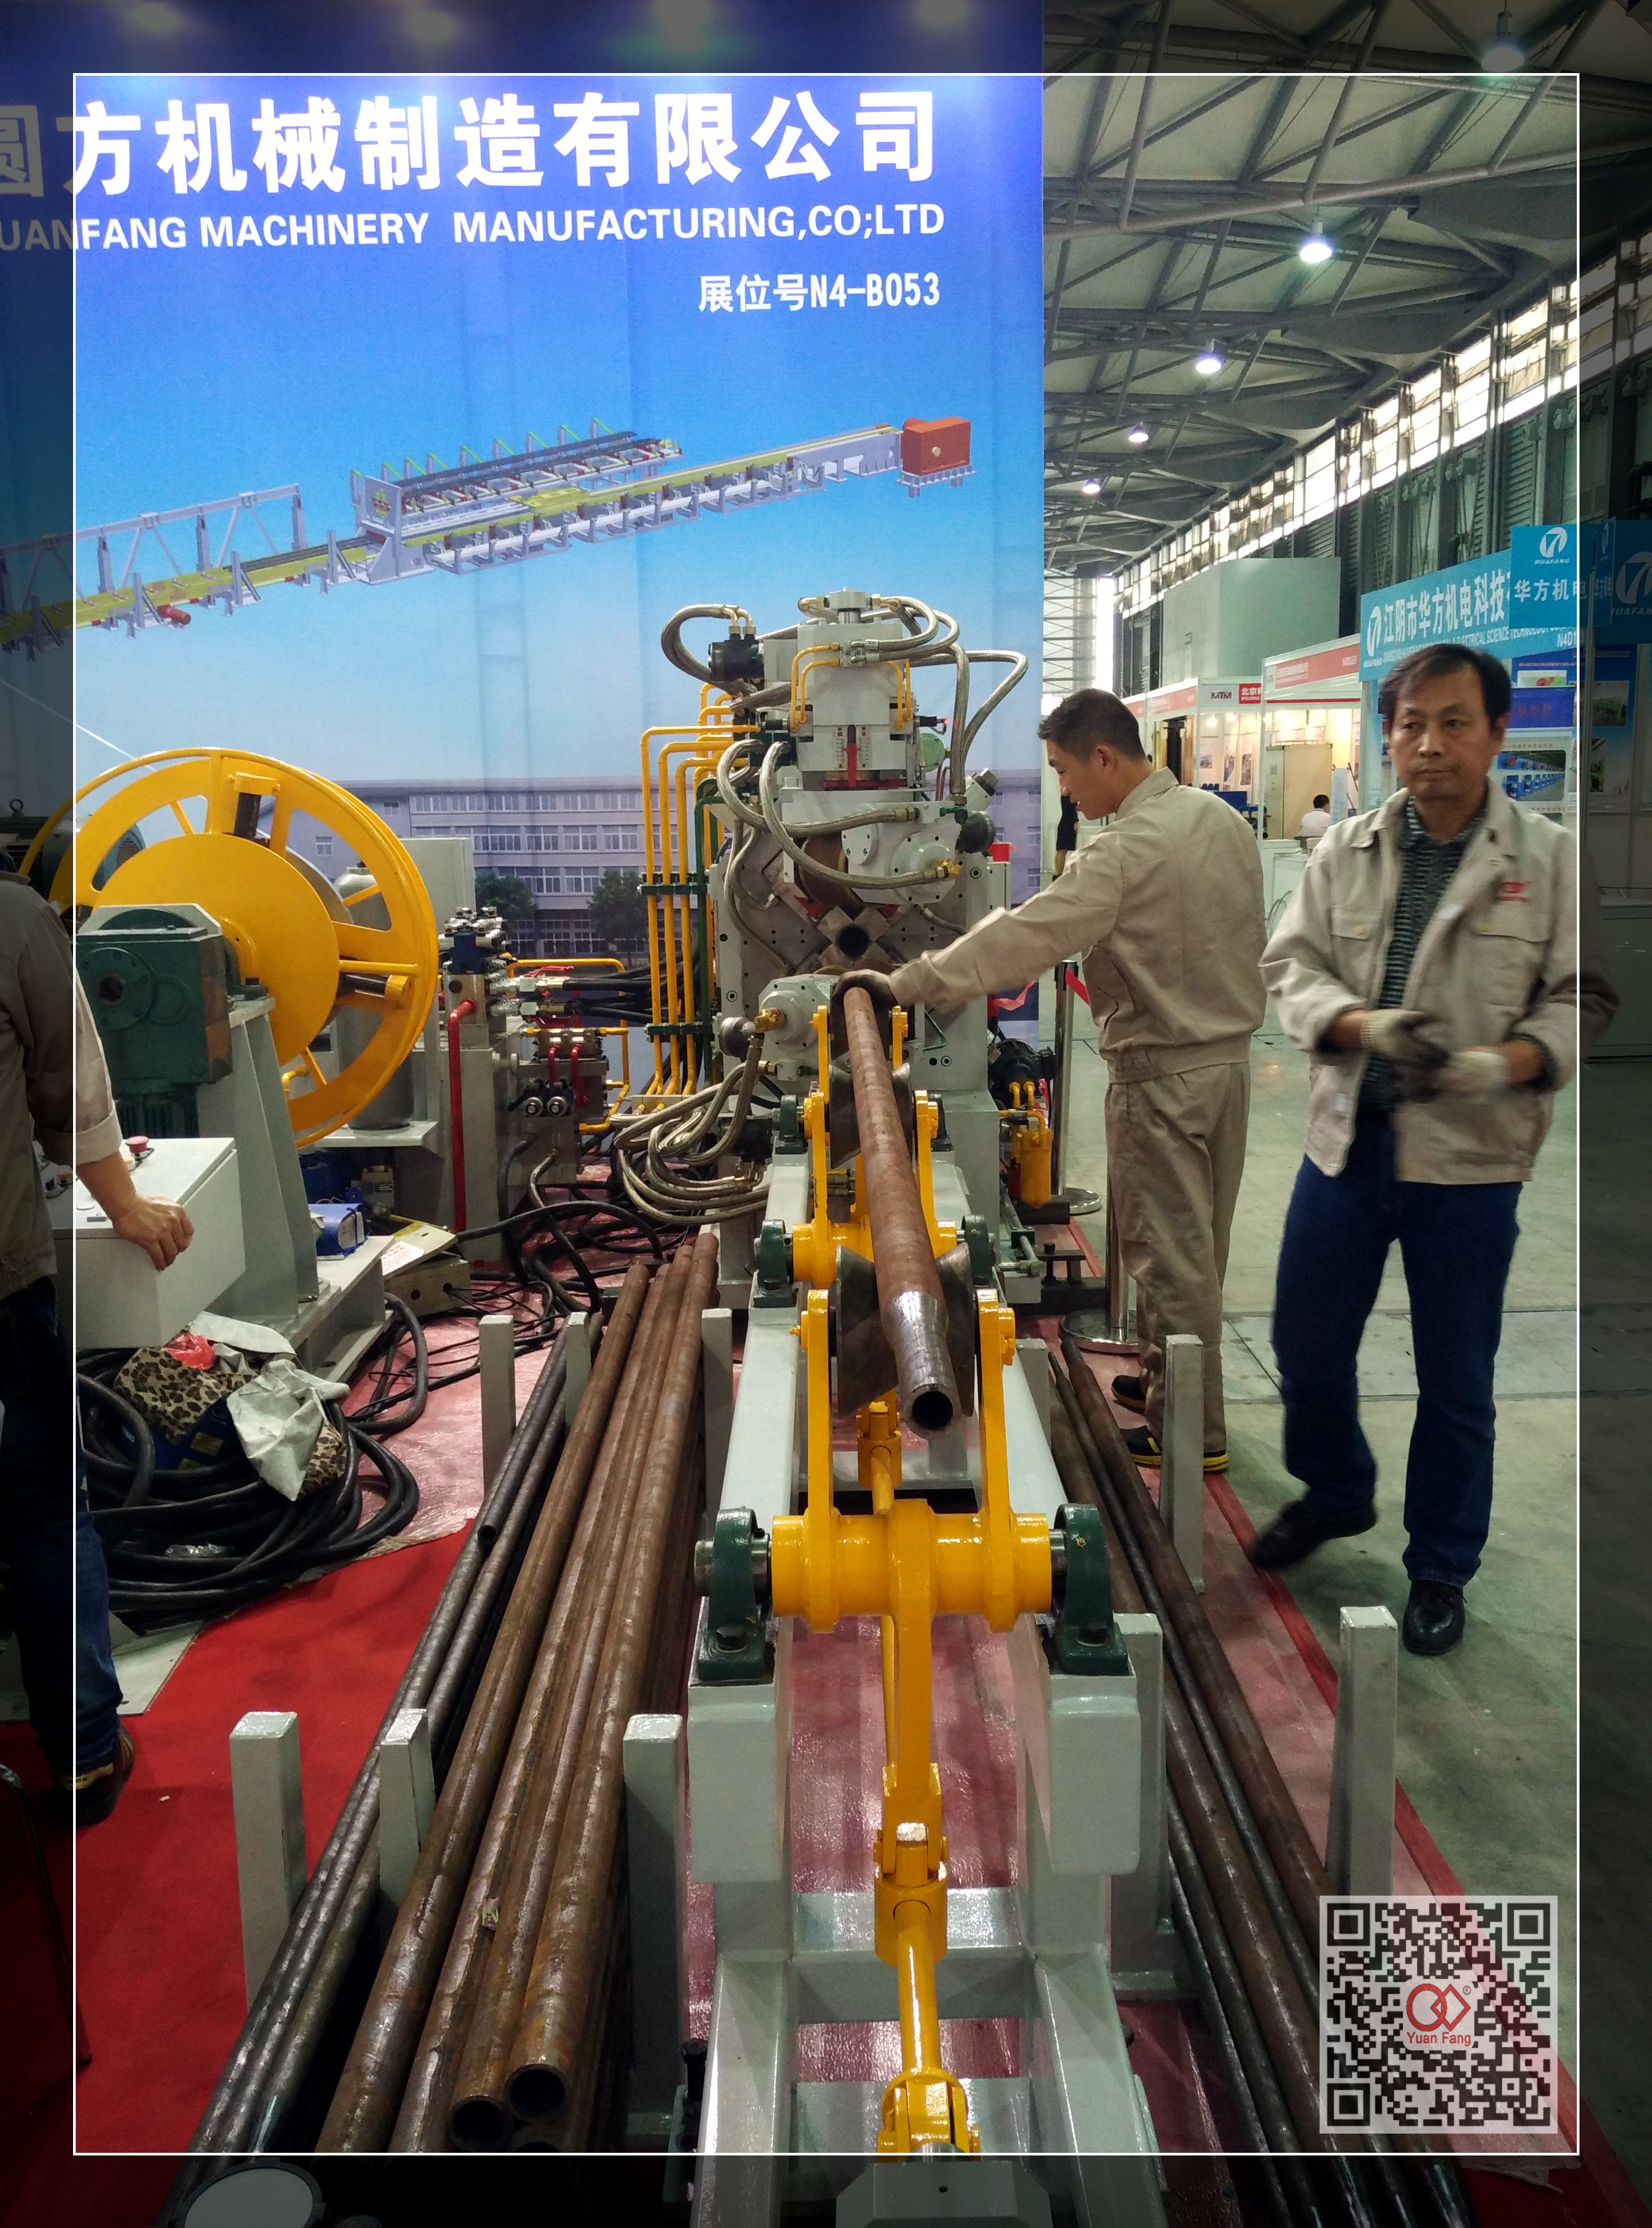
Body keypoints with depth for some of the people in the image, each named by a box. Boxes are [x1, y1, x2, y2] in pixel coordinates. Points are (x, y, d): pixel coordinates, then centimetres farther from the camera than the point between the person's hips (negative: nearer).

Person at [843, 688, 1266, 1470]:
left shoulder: (1125, 853, -23)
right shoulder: (1222, 819, 5)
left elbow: (1022, 937, -26)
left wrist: (903, 985, -21)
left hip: (1163, 1074, -9)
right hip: (1228, 1054, 9)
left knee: (1169, 1250, 2)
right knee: (1197, 1240, 18)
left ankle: (1192, 1429, 12)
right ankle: (1167, 1377, 34)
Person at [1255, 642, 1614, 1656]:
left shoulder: (1550, 859, -4)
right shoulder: (1345, 850, 4)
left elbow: (1583, 1002, -5)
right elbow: (1293, 968, 0)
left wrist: (1501, 1064, -24)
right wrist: (1366, 1023, -20)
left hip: (1469, 1158, -3)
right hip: (1347, 1142, 3)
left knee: (1456, 1380, 8)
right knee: (1307, 1344, 14)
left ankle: (1442, 1569, 27)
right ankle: (1336, 1495, 41)